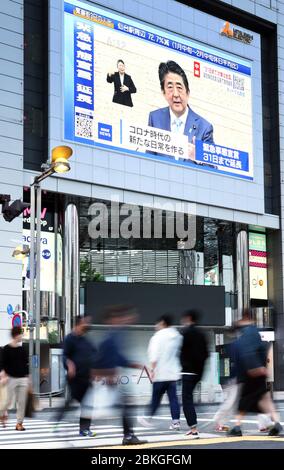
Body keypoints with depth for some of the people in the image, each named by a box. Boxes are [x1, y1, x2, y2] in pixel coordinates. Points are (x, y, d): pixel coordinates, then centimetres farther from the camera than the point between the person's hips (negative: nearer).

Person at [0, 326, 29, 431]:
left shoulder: (23, 349, 8)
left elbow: (26, 364, 12)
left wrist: (28, 378, 10)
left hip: (23, 378, 3)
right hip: (11, 378, -3)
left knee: (22, 402, -1)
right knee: (9, 400, 0)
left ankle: (19, 423, 5)